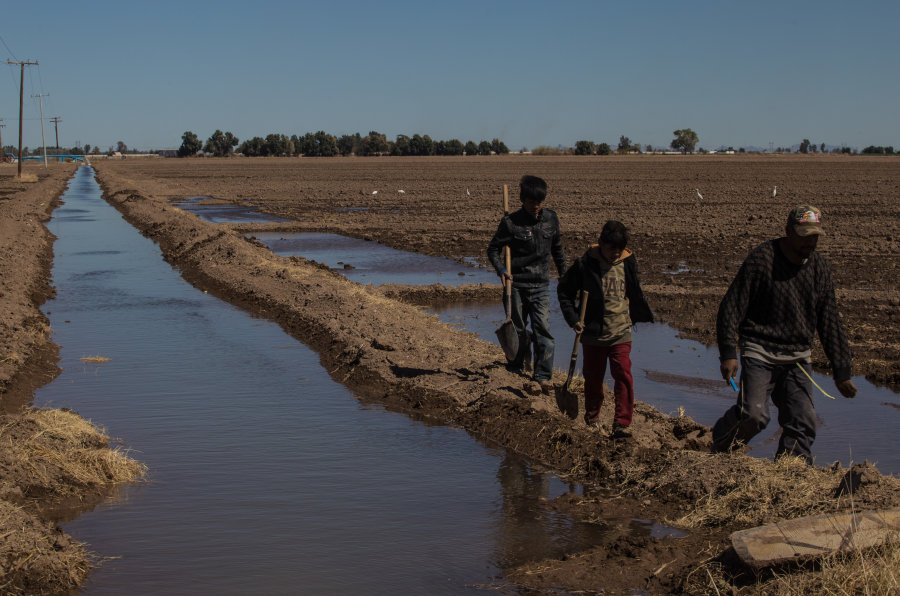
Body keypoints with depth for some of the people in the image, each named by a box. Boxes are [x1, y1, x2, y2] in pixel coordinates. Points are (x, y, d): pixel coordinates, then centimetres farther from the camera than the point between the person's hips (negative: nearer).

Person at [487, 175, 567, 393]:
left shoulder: (551, 219, 4)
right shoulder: (511, 222, -8)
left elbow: (557, 249, 18)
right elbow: (493, 249, -1)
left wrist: (564, 275, 23)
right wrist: (501, 270, -17)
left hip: (541, 285, 2)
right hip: (516, 283, -2)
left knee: (543, 328, -8)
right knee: (518, 328, 9)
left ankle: (543, 375, -6)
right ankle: (518, 366, 29)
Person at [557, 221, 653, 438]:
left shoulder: (628, 263, -1)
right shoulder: (585, 264, -10)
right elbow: (564, 291, 1)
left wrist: (646, 315, 27)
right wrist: (573, 319, -6)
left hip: (621, 332, 1)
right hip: (593, 333, -1)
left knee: (623, 376, -11)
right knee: (593, 377, 12)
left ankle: (622, 423, -8)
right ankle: (592, 416, 34)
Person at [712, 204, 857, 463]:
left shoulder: (819, 267, 8)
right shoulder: (761, 259, -10)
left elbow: (830, 322, 14)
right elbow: (732, 307, -9)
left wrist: (841, 372, 11)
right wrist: (728, 353, -18)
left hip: (797, 357, 5)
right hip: (759, 352, -5)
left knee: (803, 421, -4)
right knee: (753, 413, -18)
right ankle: (719, 448, 10)